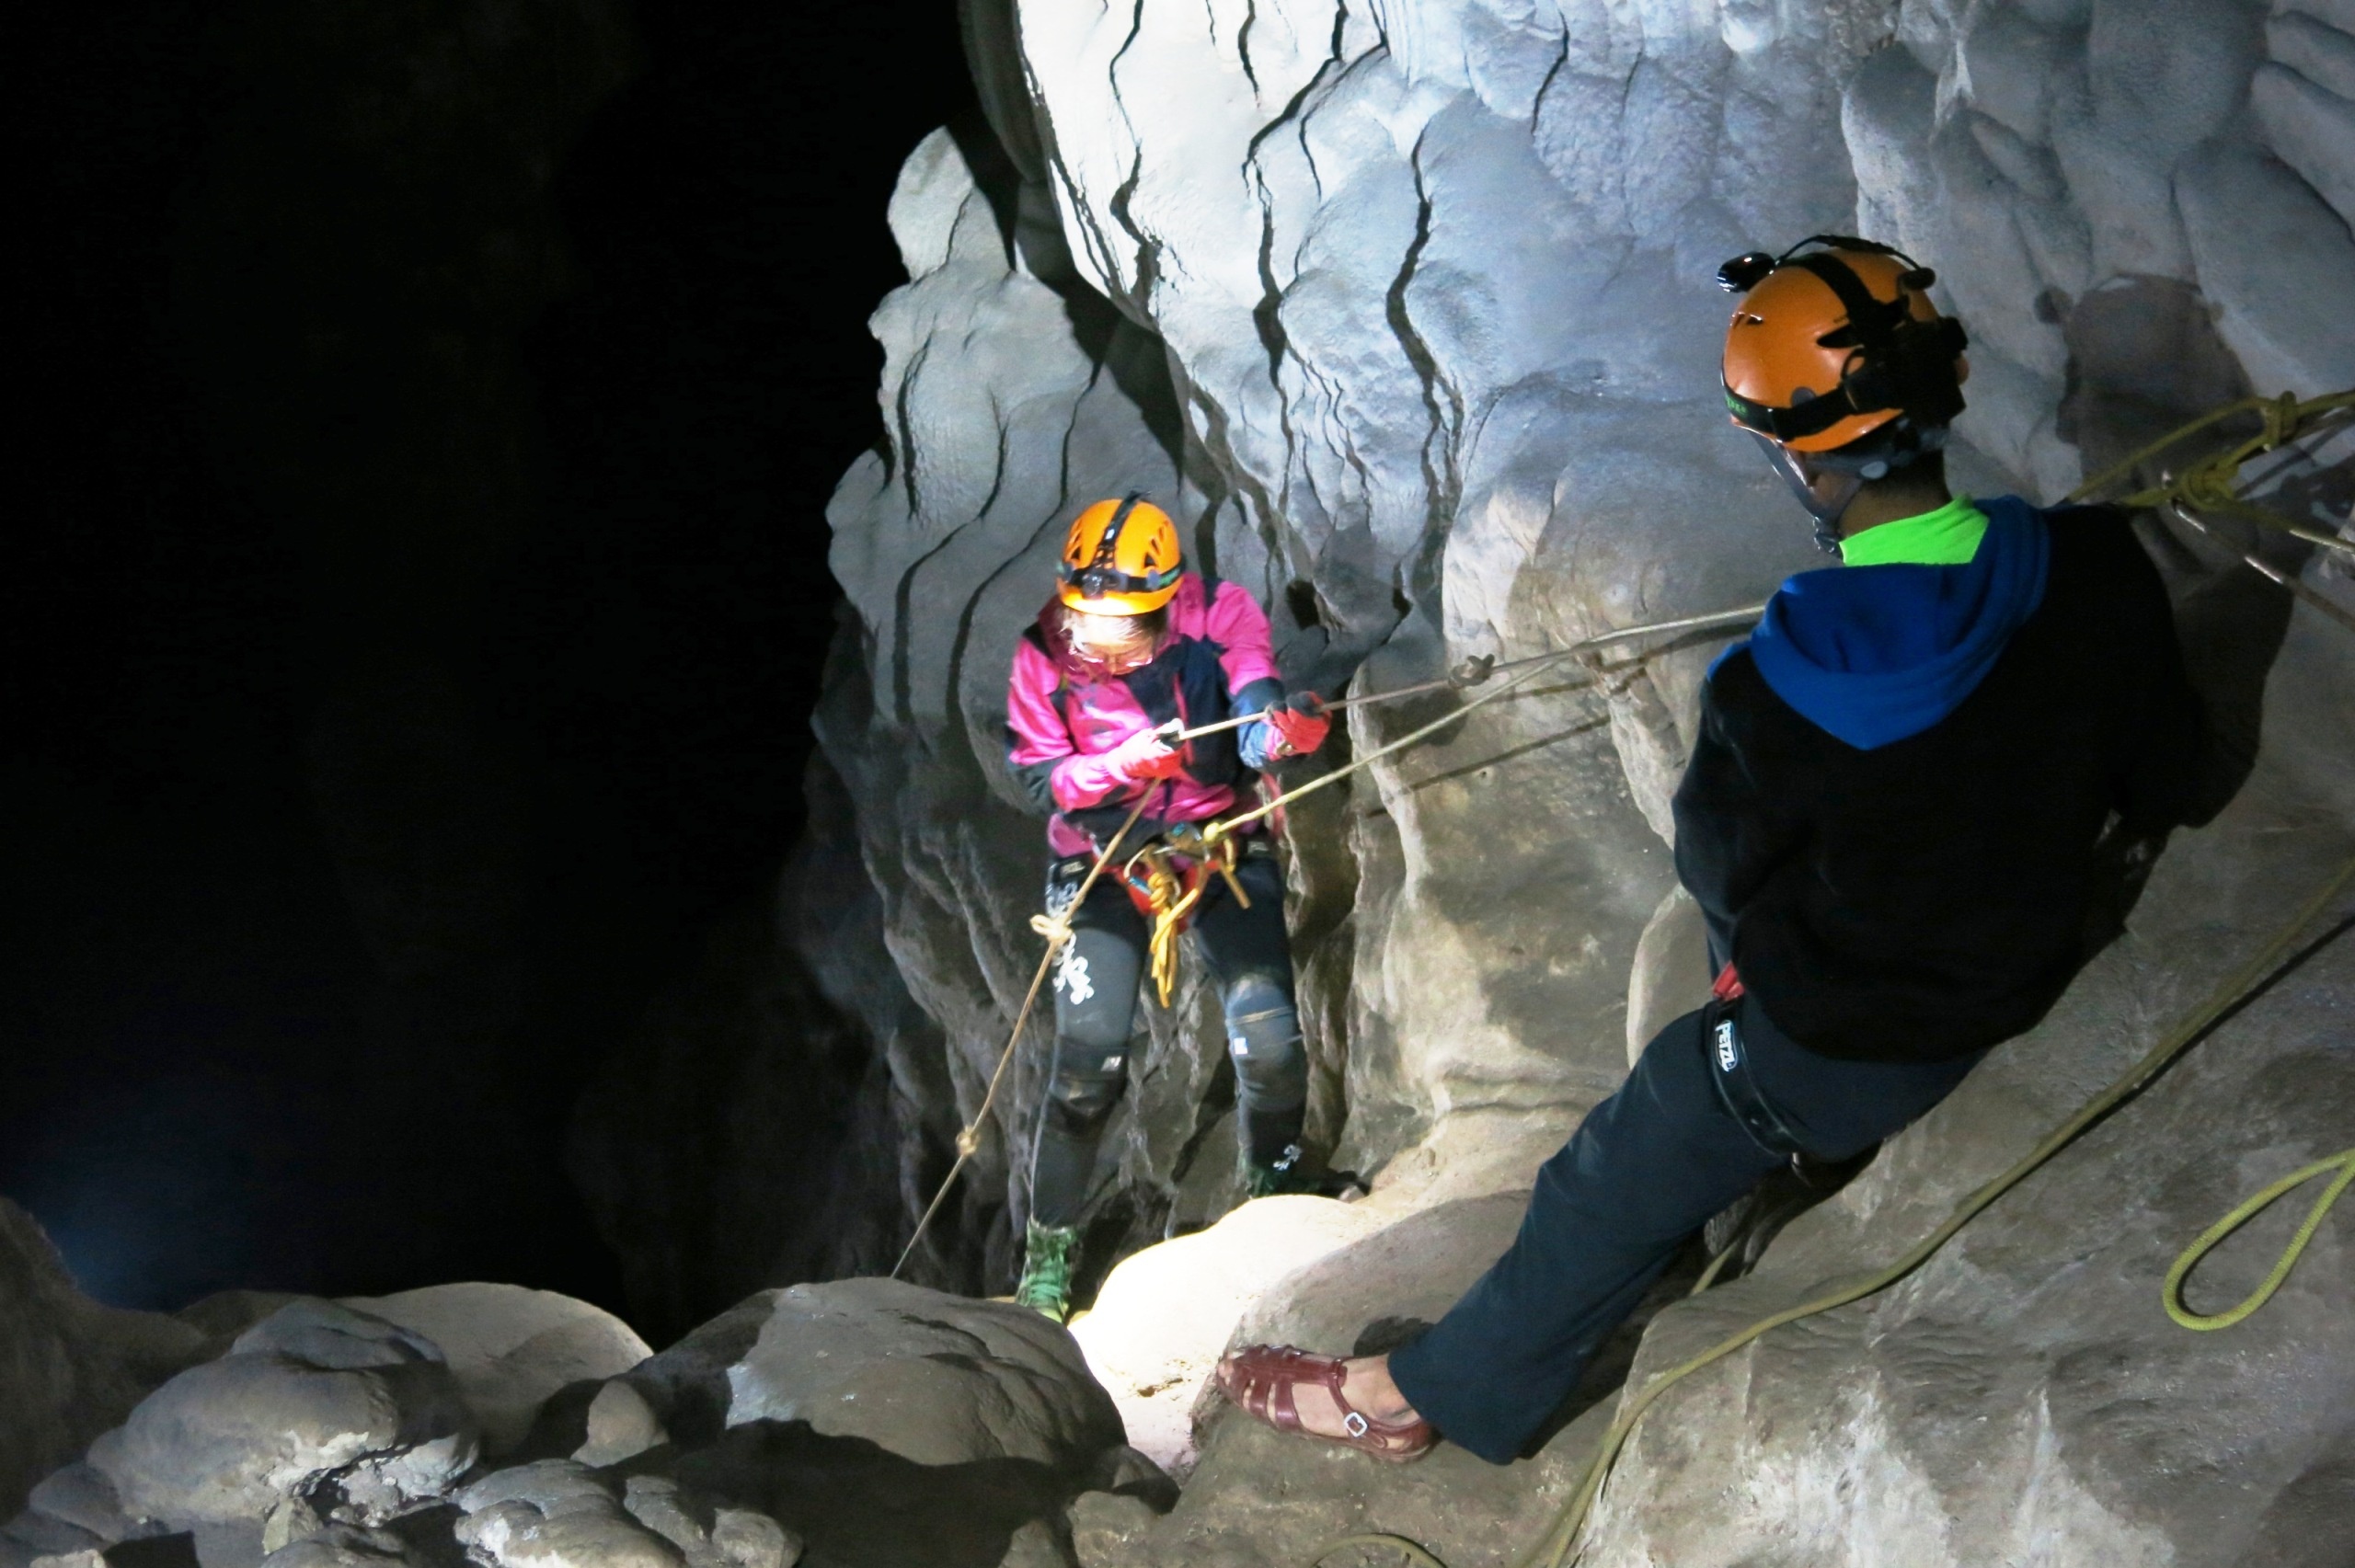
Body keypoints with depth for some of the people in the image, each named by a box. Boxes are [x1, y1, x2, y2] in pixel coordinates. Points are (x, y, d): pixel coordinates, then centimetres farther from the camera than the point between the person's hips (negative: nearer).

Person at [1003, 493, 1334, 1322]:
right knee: (1089, 1067, -10)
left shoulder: (1219, 616, -15)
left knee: (1271, 1047, -11)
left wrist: (1286, 723, -50)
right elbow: (1039, 776, -14)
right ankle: (1049, 1247, 10)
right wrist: (1124, 765, -32)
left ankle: (1274, 1186, 20)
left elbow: (1257, 720, -25)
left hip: (1223, 844, 1)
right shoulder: (1046, 655, -14)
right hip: (1106, 865, -1)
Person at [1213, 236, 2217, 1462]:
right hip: (2038, 961, 6)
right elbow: (2168, 783, -4)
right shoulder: (2099, 571, -20)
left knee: (1615, 1192, 15)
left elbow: (1723, 867, -13)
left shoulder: (1777, 693, -33)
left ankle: (1430, 1397, 34)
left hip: (1850, 1046, -5)